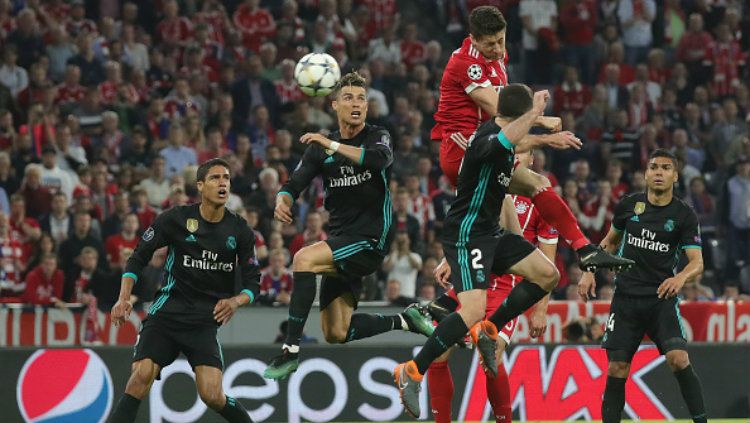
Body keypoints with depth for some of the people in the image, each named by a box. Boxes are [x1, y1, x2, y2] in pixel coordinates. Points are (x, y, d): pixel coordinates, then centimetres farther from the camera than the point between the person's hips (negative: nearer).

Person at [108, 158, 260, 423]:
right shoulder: (176, 218, -3)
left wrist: (237, 301, -15)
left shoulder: (239, 230, 2)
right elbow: (138, 257, 3)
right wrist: (124, 297, -11)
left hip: (205, 321, 1)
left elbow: (252, 282, 8)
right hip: (167, 311, -1)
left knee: (212, 396, -12)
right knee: (141, 377, -21)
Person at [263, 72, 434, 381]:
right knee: (336, 333, 2)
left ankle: (291, 349, -25)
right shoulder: (320, 149, 10)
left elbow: (379, 159, -26)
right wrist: (283, 201, -23)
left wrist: (333, 146, -32)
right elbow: (294, 184, 1)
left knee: (303, 260, -28)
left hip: (369, 240, -6)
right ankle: (403, 321, 23)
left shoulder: (378, 137, -2)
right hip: (340, 242, 6)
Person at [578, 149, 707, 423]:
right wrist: (590, 273, 12)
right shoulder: (629, 205, 5)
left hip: (662, 298, -2)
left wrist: (681, 277, -29)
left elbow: (697, 263, -8)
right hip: (626, 297, 2)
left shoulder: (684, 215, -2)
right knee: (617, 370, -2)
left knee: (678, 359, -21)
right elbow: (610, 242, 22)